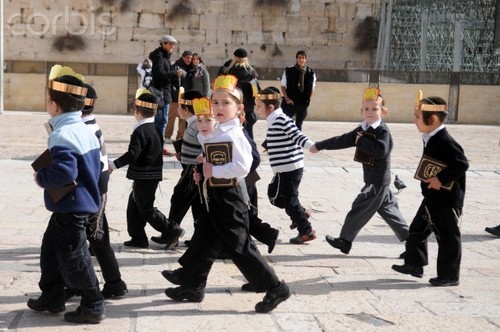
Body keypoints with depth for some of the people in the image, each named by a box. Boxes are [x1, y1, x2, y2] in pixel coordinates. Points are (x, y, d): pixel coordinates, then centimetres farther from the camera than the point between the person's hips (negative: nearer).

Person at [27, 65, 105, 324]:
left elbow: (63, 172, -34)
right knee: (51, 249, 21)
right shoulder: (84, 129, 8)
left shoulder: (62, 135, -22)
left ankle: (93, 306, 9)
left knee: (73, 257, 0)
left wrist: (41, 177, -17)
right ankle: (52, 298, 32)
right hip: (82, 201, 10)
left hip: (70, 207, -10)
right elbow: (94, 165, 14)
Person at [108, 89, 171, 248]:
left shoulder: (140, 131, -19)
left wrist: (114, 165, -21)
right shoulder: (155, 128, 9)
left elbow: (133, 154, -26)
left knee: (146, 209, 0)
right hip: (153, 174, 9)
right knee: (134, 205, 16)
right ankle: (138, 238, 19)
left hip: (143, 177, -9)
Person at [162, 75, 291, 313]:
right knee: (203, 241, 16)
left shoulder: (234, 135, -19)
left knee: (239, 246, -4)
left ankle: (275, 288, 4)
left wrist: (213, 171, -21)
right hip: (215, 196, 9)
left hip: (228, 198, -9)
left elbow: (243, 167, -27)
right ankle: (192, 286, 29)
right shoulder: (217, 134, 9)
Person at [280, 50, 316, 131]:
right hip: (290, 103, -2)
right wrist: (287, 99, -9)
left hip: (303, 104, 2)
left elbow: (312, 88, 10)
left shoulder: (310, 72, -2)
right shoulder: (289, 71, -7)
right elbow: (283, 86, 0)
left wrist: (308, 99, 1)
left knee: (299, 125, 11)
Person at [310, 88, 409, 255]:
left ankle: (345, 241, 6)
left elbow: (381, 151, -31)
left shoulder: (383, 131, -15)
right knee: (388, 210, 13)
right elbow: (343, 140, 14)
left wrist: (361, 141, -22)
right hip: (374, 179, 9)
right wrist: (320, 146, 14)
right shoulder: (362, 130, 11)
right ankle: (409, 238, 20)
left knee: (360, 208, -3)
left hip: (378, 180, -9)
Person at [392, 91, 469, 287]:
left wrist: (441, 179, -25)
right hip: (432, 199, 10)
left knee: (447, 237, 3)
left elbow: (462, 164, -28)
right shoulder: (430, 139, 7)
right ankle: (414, 264, 32)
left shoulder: (446, 142, -22)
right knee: (417, 230, 18)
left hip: (447, 201, -10)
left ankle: (449, 275, 14)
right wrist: (430, 180, 7)